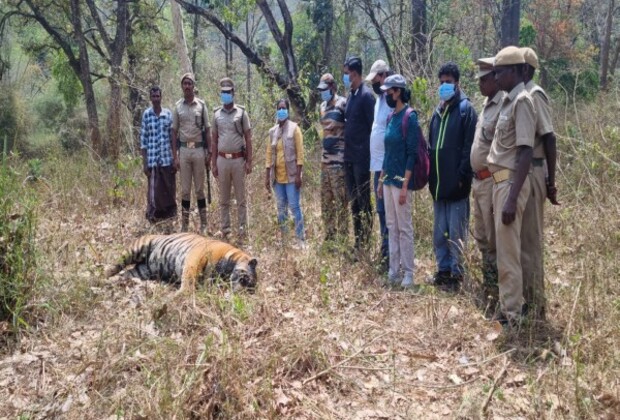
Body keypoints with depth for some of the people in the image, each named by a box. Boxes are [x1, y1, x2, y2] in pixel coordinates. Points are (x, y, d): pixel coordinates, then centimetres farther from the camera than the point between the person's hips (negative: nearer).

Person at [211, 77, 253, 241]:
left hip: (238, 160, -2)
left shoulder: (241, 112, 1)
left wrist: (249, 162, -7)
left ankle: (243, 230, 9)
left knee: (241, 198, 3)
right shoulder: (217, 114, 8)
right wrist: (213, 164, 6)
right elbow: (214, 141, 11)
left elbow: (248, 139, 0)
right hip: (222, 160, 3)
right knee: (223, 199, 8)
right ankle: (225, 230, 15)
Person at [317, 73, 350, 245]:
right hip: (325, 159, 9)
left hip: (338, 160, -9)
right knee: (326, 200, 13)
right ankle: (329, 236, 23)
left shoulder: (342, 104, -10)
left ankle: (341, 238, 2)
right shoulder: (323, 106, 15)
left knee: (340, 201, -4)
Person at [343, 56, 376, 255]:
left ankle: (365, 243, 4)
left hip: (361, 157, -9)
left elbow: (373, 126, -14)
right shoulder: (351, 95, 15)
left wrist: (366, 154, -16)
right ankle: (357, 241, 21)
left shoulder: (366, 96, -11)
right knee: (353, 201, 13)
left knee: (364, 201, -3)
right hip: (349, 156, 9)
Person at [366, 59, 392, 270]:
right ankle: (385, 252, 25)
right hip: (378, 165, 10)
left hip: (387, 166, -10)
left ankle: (389, 254, 4)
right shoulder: (380, 99, 16)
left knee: (387, 211, -4)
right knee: (381, 210, 15)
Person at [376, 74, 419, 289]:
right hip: (388, 180, 8)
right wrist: (381, 179, 16)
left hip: (401, 181, -8)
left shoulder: (409, 117, -11)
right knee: (392, 227, 11)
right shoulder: (391, 117, 13)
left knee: (404, 228, -2)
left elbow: (412, 154, -15)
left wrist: (405, 185, -18)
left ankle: (408, 274, 7)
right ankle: (394, 271, 19)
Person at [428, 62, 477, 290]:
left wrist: (462, 176, -17)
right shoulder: (438, 111, 16)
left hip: (456, 183, -7)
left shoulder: (465, 109, -6)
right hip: (438, 183, 7)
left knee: (456, 233, -1)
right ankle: (443, 269, 23)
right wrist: (429, 174, 12)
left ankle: (456, 273, 8)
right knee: (439, 232, 13)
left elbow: (469, 146, -12)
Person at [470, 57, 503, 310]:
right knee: (482, 238, 17)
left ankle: (497, 294, 8)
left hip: (492, 181, -10)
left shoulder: (504, 106, -15)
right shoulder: (487, 105, 15)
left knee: (495, 240, -2)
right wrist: (476, 179, 18)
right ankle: (489, 288, 30)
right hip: (479, 180, 10)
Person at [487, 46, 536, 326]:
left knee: (508, 252, -4)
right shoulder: (508, 101, 15)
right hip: (500, 180, 10)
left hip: (511, 181, -10)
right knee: (503, 249, 15)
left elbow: (525, 153, -20)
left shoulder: (522, 101, -14)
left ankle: (512, 316, 6)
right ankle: (507, 309, 26)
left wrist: (512, 198, -25)